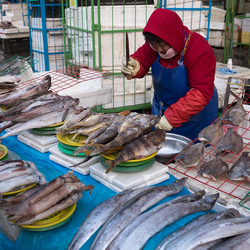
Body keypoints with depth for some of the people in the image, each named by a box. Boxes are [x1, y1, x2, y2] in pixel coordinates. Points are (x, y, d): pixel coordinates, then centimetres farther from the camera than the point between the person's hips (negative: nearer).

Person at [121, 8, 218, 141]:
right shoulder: (154, 43, -12)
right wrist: (135, 68, -26)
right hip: (161, 109, 5)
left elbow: (202, 93, -31)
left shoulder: (200, 51, -28)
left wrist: (173, 117, -36)